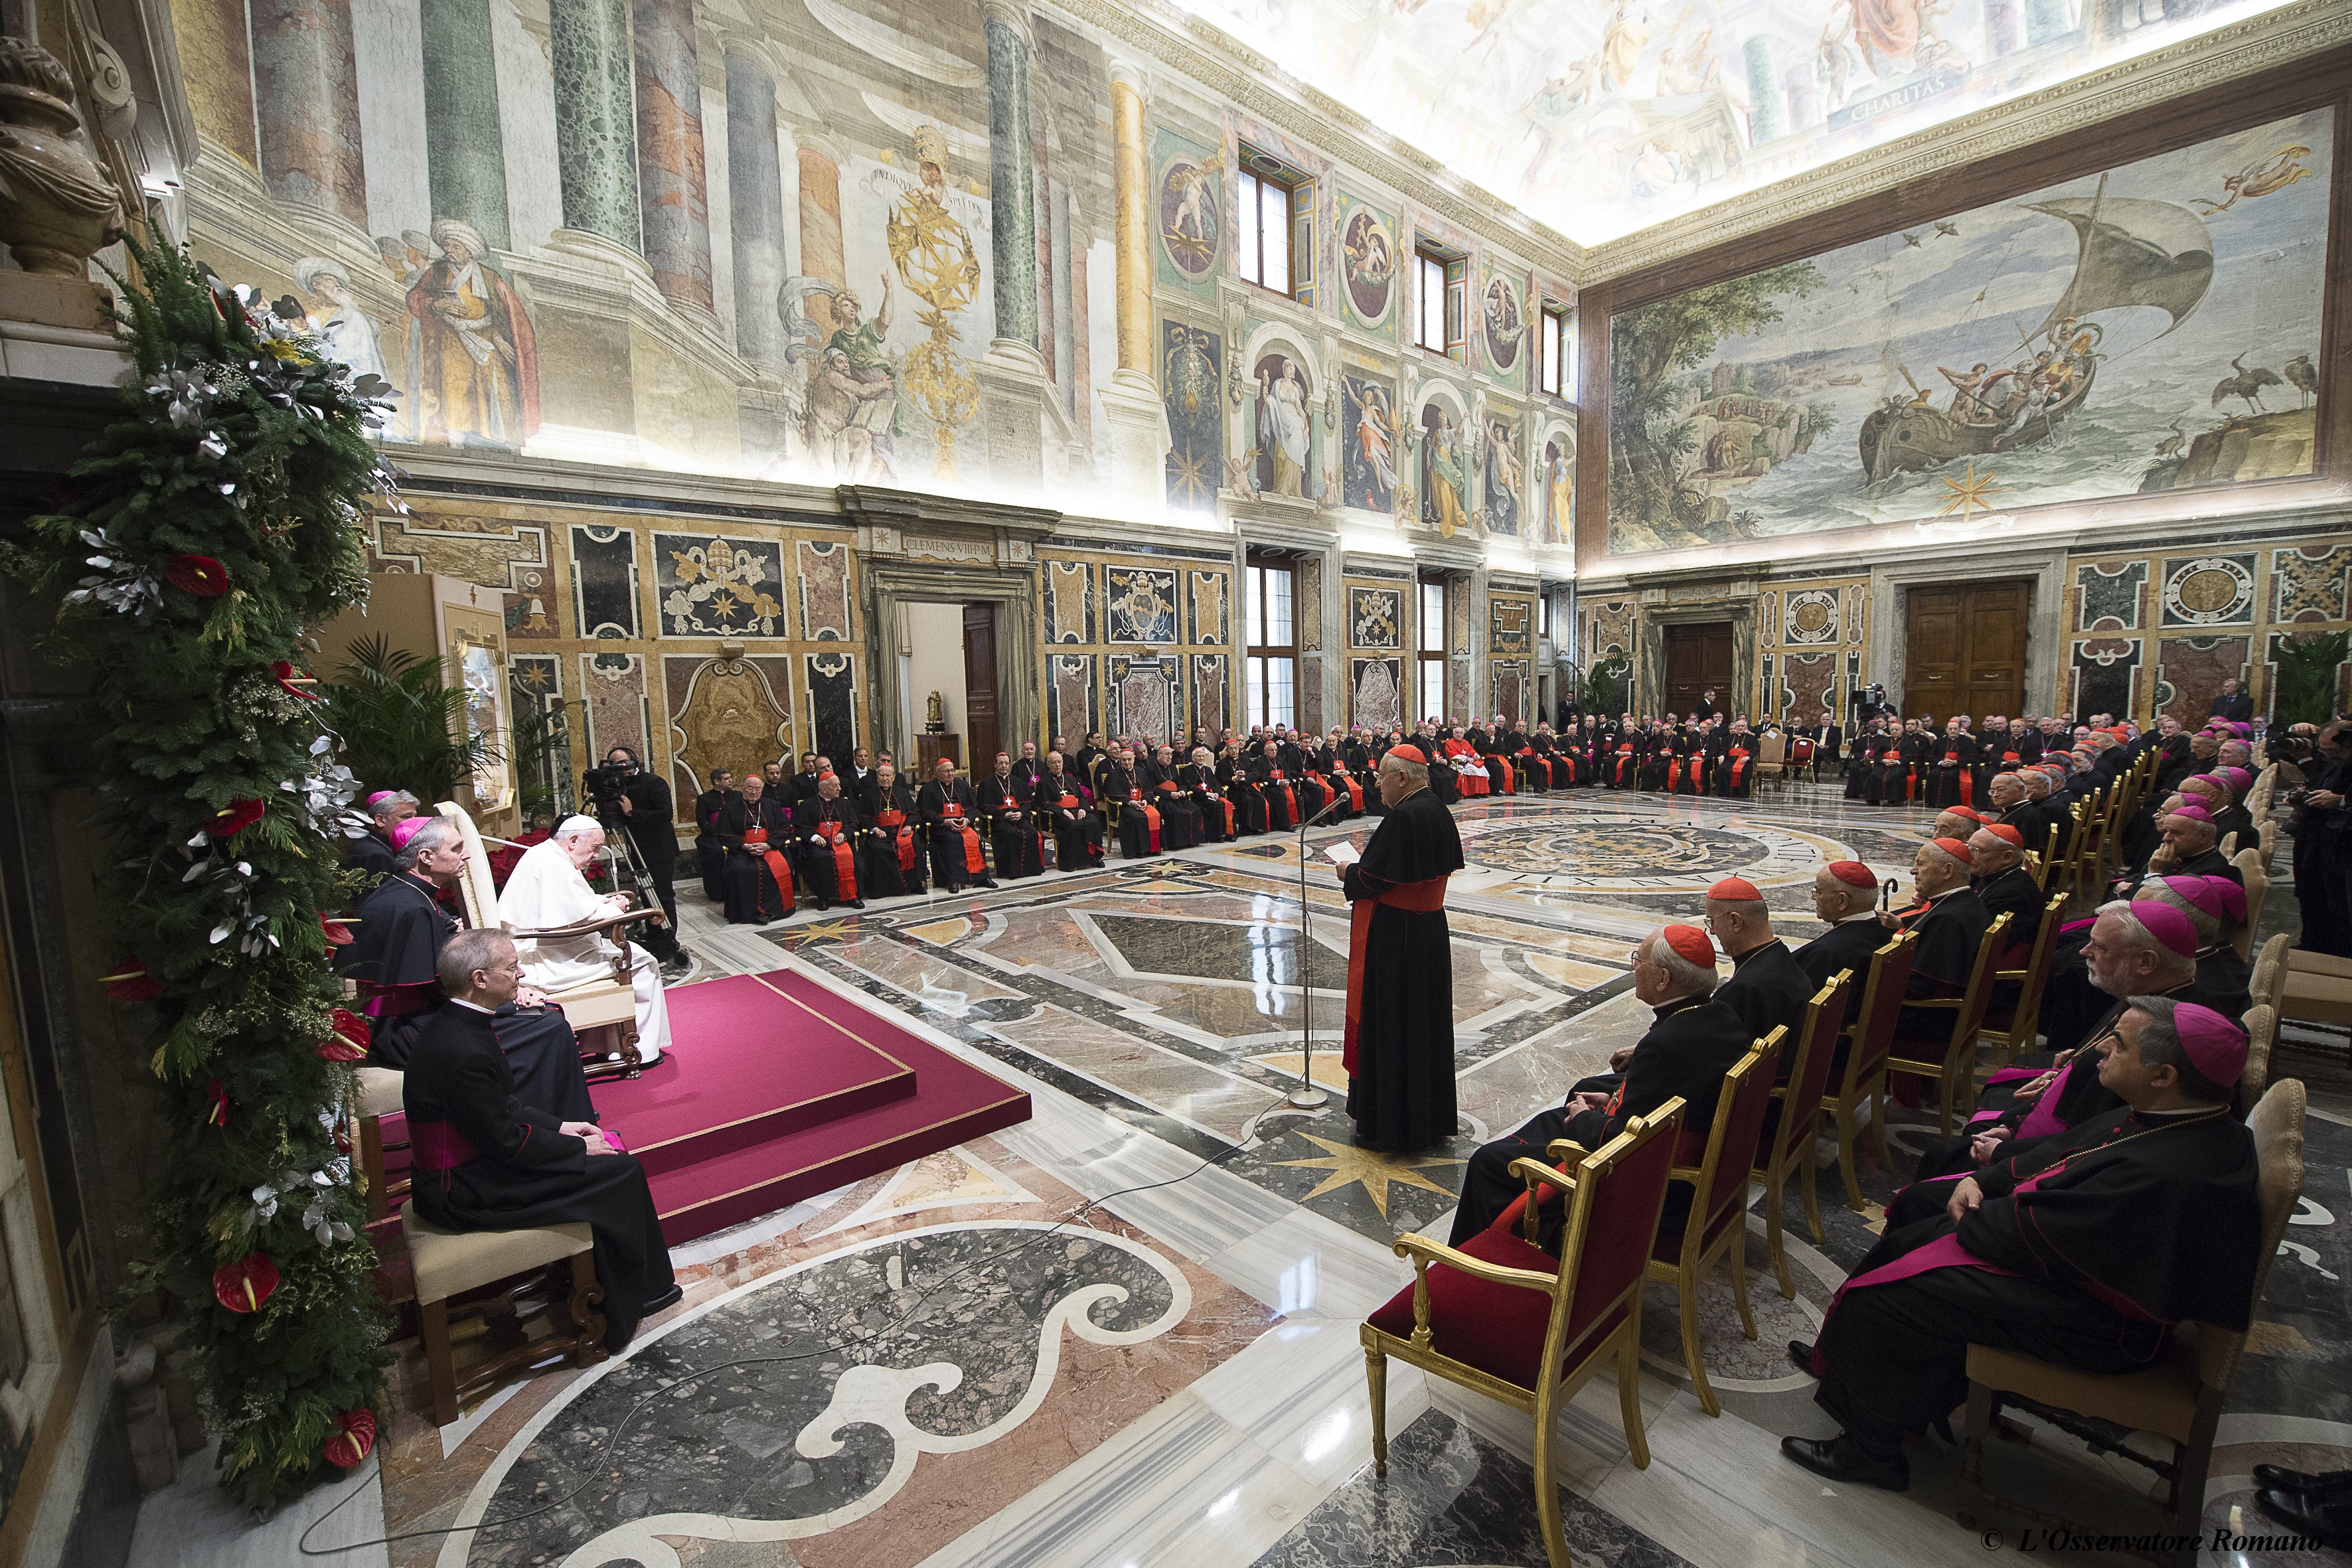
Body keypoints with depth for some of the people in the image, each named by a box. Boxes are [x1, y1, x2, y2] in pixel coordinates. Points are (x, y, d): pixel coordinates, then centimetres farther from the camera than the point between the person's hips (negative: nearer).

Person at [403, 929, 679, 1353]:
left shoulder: (455, 1024, 1)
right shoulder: (463, 1051, -30)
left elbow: (502, 1103, 12)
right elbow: (507, 1142, -23)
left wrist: (558, 1125, 7)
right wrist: (579, 1148, -11)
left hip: (466, 1161, 10)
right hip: (461, 1193, -10)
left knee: (607, 1146, 11)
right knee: (619, 1171, -9)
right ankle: (629, 1302, 11)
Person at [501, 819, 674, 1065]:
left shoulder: (540, 855, 14)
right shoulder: (554, 865, -21)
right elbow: (583, 918, -26)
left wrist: (600, 902, 8)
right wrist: (613, 908, -8)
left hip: (534, 952, 11)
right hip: (552, 962, -11)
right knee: (642, 962, -3)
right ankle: (643, 1049, 5)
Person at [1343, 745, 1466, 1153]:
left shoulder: (1403, 816, -22)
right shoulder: (1440, 812, 6)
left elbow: (1373, 878, -22)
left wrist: (1349, 873, -1)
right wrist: (1363, 868, 12)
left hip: (1392, 936, -9)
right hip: (1431, 931, 9)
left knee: (1387, 1024, 3)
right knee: (1426, 1020, 18)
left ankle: (1388, 1125, 16)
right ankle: (1431, 1117, 32)